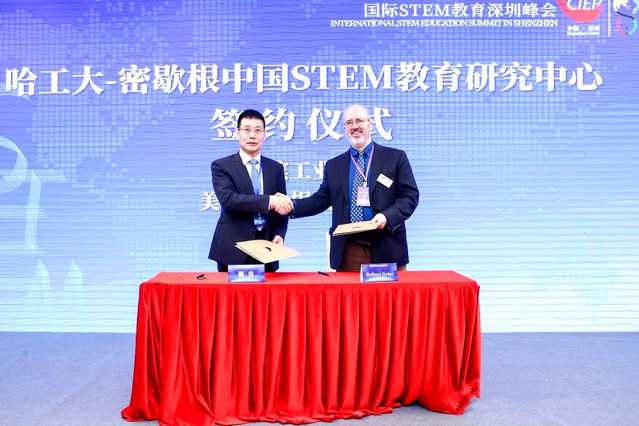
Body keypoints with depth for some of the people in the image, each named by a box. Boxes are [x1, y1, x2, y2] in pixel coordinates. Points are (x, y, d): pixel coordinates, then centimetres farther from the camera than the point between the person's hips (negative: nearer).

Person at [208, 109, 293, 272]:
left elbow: (282, 207, 13)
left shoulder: (276, 168, 11)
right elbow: (228, 199, -17)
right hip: (233, 250, -3)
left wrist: (279, 235, -5)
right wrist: (269, 201, -25)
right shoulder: (221, 166, 0)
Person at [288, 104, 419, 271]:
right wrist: (292, 206, -2)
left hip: (386, 248, -1)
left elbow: (410, 195, 1)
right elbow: (320, 200, 14)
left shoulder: (395, 157, 5)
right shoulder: (333, 165, 14)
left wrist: (387, 216, -15)